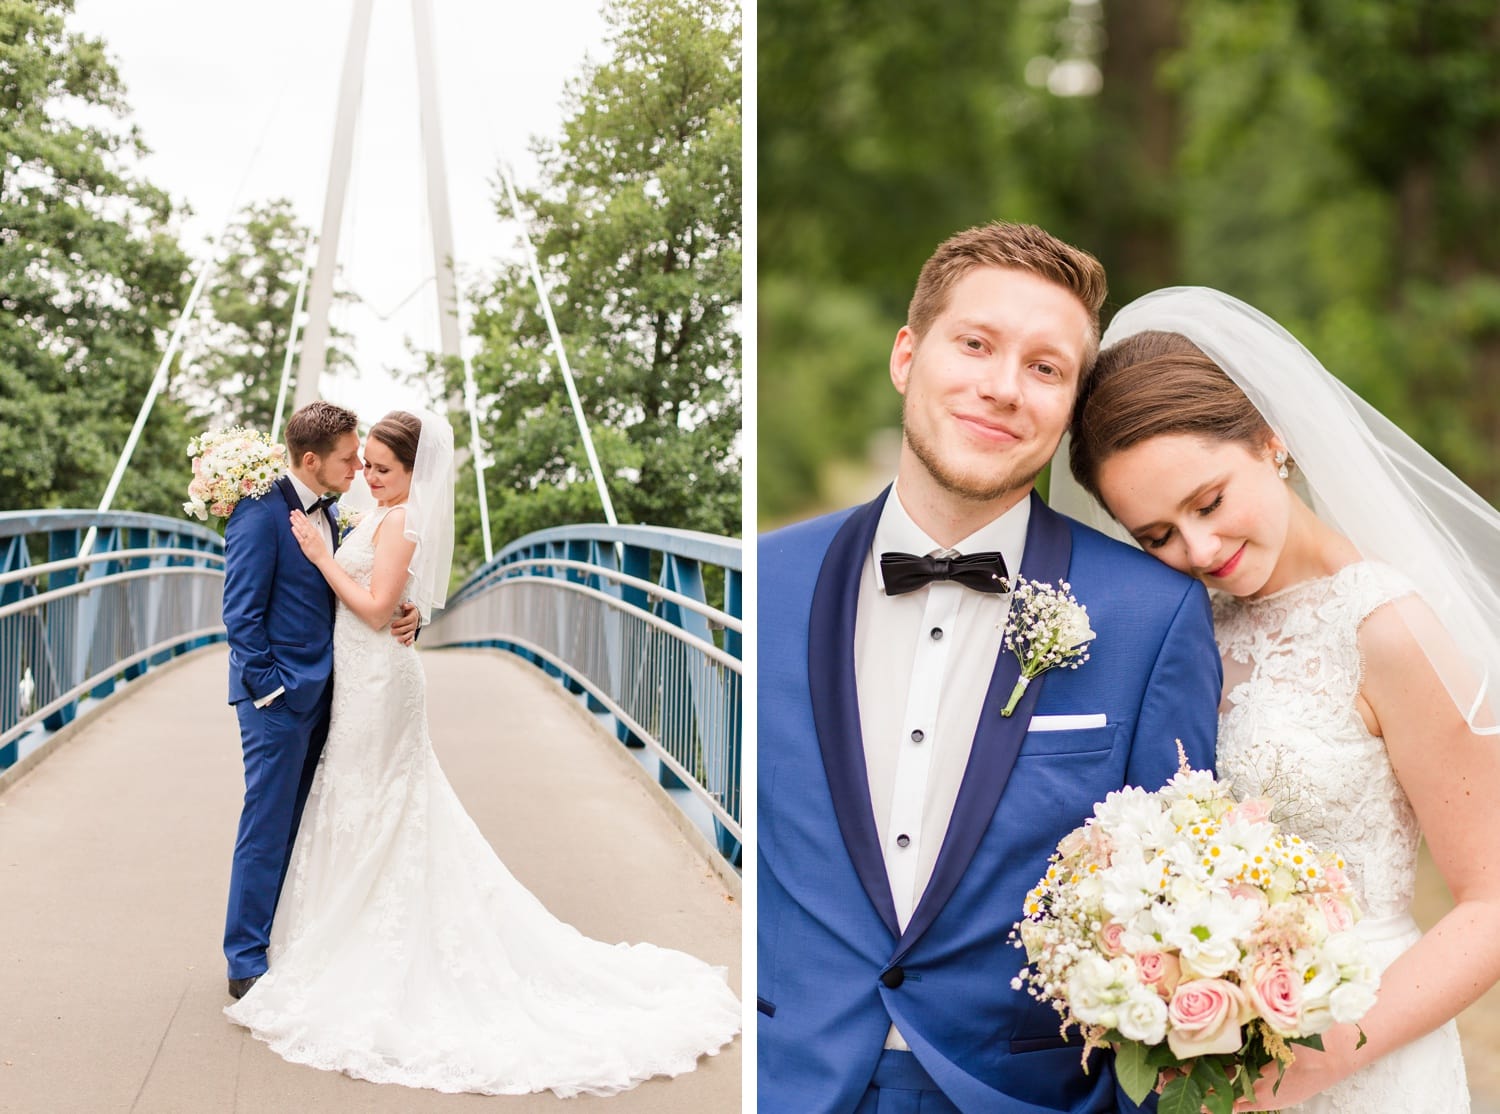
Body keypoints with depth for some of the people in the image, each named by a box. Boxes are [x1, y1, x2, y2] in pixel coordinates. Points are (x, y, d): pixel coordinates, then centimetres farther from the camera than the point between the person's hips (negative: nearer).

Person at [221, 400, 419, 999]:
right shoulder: (261, 514, -14)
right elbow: (241, 613, -15)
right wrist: (269, 688, -17)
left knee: (302, 830, 14)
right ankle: (248, 963, 9)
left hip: (319, 696, 8)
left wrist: (402, 618, -2)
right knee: (267, 829, -1)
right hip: (279, 699, -8)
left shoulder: (328, 515, 12)